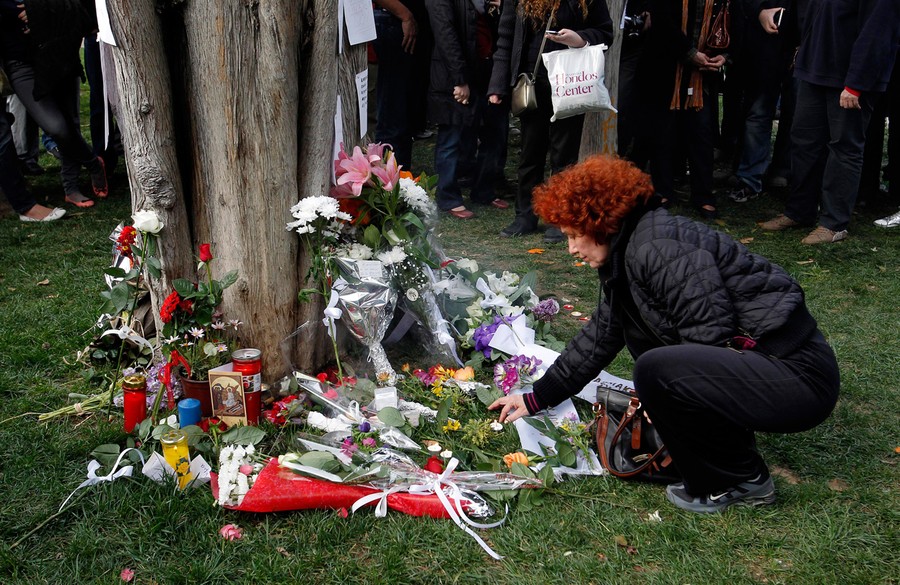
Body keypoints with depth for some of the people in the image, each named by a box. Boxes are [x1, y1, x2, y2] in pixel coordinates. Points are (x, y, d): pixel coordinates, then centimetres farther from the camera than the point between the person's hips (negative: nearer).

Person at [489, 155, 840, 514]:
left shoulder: (656, 248, -18)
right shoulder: (625, 256, 13)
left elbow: (711, 333, -23)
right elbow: (600, 336, 19)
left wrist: (658, 385, -7)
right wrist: (535, 399, 22)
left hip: (797, 373, -10)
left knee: (655, 370, -26)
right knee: (636, 330, 16)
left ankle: (741, 481, -3)